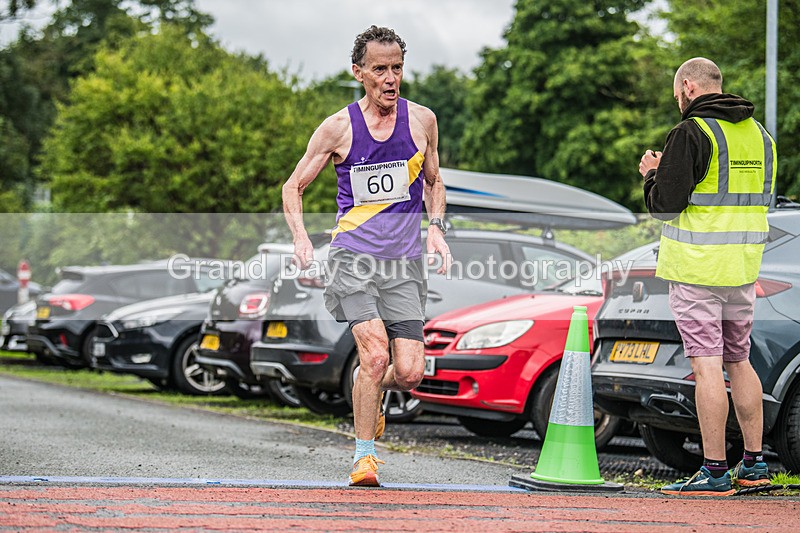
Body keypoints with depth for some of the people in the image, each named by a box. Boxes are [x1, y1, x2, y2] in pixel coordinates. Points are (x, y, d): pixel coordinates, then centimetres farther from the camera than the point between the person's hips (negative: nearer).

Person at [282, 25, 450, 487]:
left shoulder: (422, 120, 4)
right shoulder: (338, 128, -2)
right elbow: (294, 187, 9)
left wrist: (436, 227, 4)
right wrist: (301, 238, -7)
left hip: (404, 261, 2)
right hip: (354, 257, -2)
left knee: (410, 372, -6)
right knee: (375, 353, -19)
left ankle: (374, 392, 31)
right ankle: (364, 454, -1)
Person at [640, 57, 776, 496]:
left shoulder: (691, 133, -12)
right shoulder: (759, 134, 12)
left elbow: (665, 204, -16)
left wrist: (652, 174, 6)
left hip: (697, 267, -7)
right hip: (744, 269, 7)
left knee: (706, 365, -6)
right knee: (738, 361, 16)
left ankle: (715, 472, -5)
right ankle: (754, 464, 20)